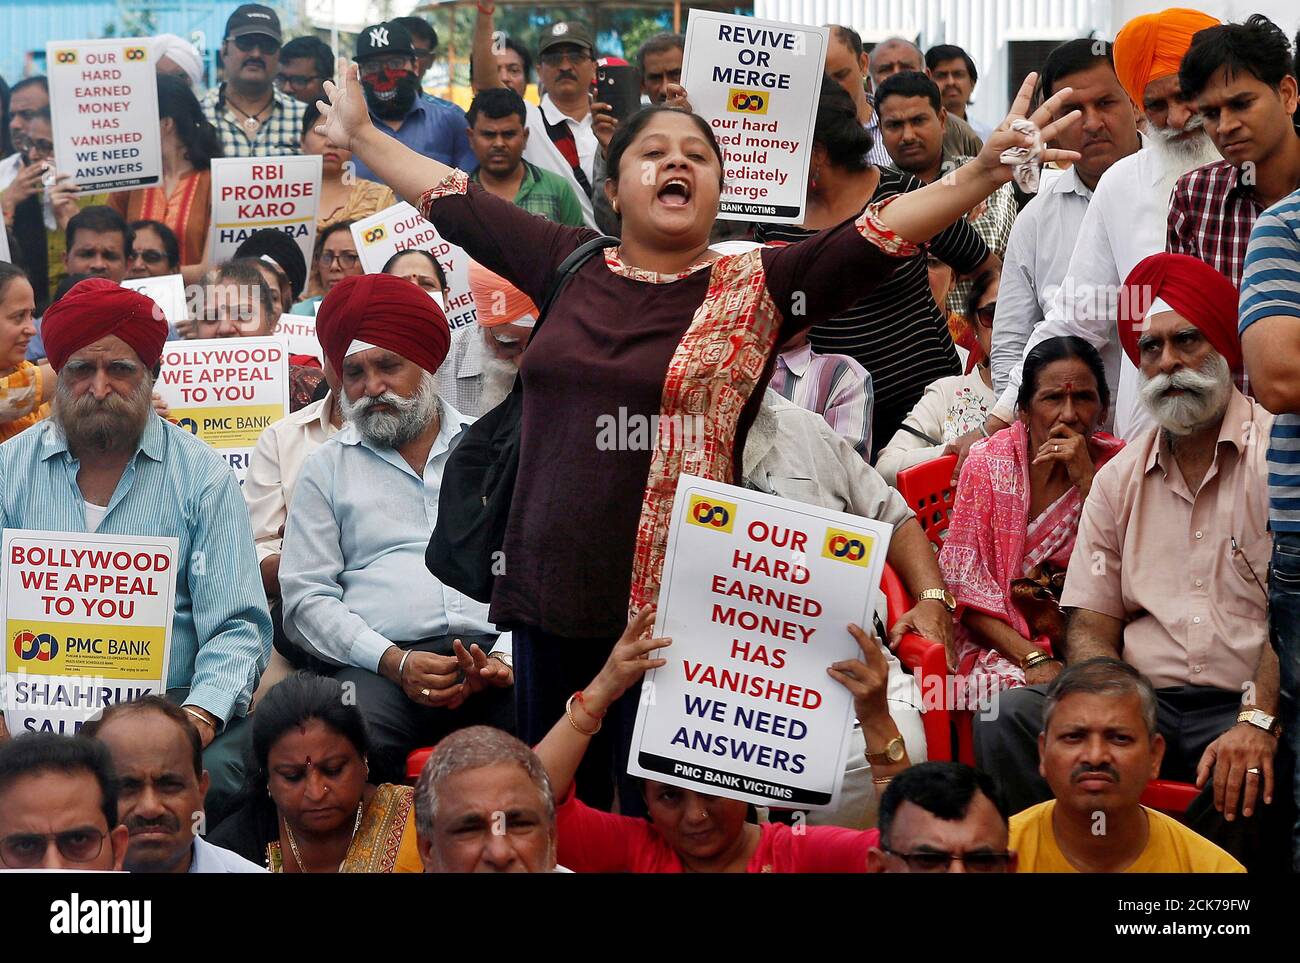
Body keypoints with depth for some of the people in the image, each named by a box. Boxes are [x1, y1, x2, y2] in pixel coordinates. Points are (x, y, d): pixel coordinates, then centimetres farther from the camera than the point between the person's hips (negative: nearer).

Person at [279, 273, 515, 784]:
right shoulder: (327, 468, 19)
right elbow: (305, 599, 10)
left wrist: (504, 658, -8)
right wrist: (393, 661, -7)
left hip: (495, 658, 0)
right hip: (381, 662, 0)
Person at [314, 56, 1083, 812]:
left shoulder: (755, 288, -2)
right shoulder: (571, 267, 8)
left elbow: (873, 236, -14)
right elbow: (457, 202, 17)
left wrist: (985, 171, -25)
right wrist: (361, 136, 22)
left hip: (673, 609, -4)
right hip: (550, 594, 4)